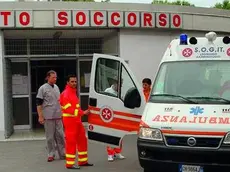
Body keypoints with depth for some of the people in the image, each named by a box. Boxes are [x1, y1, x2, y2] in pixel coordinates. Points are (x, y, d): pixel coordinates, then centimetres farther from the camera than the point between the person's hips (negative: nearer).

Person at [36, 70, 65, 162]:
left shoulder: (56, 87, 13)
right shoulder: (43, 88, -5)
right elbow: (39, 103, -6)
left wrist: (62, 113, 18)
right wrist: (40, 116, -12)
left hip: (58, 116, 5)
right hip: (48, 117, -5)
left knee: (60, 135, 7)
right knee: (50, 136, 0)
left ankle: (62, 153, 14)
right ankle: (51, 154, 9)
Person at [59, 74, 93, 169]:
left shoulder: (73, 92, 17)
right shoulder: (66, 94, -16)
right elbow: (69, 109, -24)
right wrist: (83, 112, -26)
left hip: (77, 120, 10)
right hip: (70, 120, -10)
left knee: (82, 140, 14)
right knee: (71, 142, -7)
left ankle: (83, 161, 23)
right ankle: (70, 164, 0)